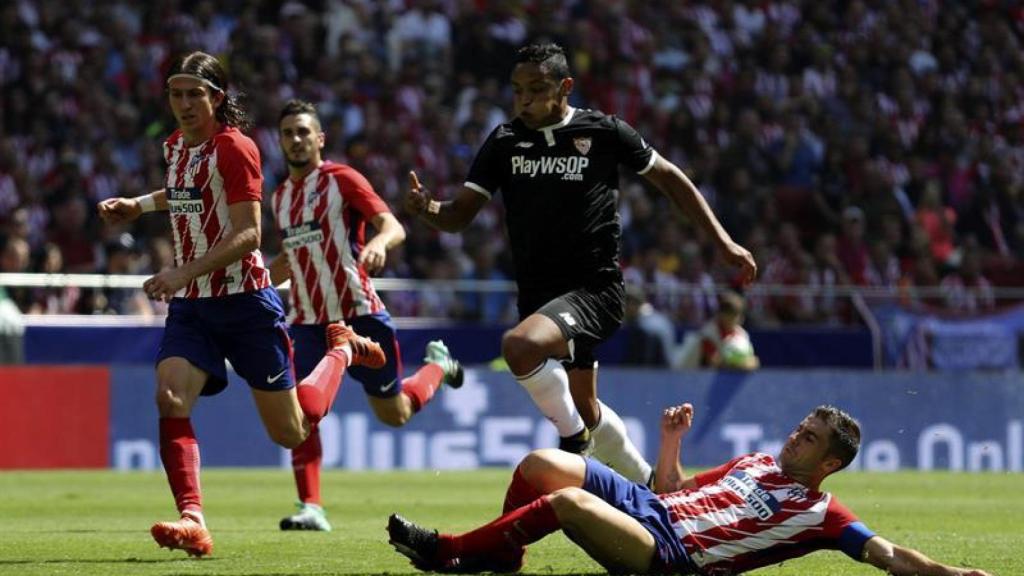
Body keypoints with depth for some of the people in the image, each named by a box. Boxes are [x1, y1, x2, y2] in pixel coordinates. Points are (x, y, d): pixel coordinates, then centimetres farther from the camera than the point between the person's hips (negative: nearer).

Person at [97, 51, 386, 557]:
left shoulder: (234, 149, -15)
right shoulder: (175, 146, 9)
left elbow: (248, 234, -22)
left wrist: (184, 273, -31)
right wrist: (138, 205, 16)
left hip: (244, 301, -6)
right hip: (190, 306, 6)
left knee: (290, 433, 5)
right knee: (170, 398, -22)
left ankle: (343, 350, 32)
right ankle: (192, 522, -28)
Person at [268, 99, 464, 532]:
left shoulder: (342, 180, -7)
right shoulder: (280, 197, 13)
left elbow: (393, 227, -18)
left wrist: (378, 242, -41)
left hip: (358, 313, -5)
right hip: (307, 320, 5)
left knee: (395, 413, 6)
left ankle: (438, 365, 36)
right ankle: (310, 508, -12)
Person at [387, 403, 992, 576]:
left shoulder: (822, 514, 1)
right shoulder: (757, 463, 23)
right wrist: (672, 442, 12)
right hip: (645, 504, 8)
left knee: (567, 501, -29)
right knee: (541, 463, -2)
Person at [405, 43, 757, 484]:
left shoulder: (603, 132, -6)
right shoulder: (504, 142, 4)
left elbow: (669, 178, 6)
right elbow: (459, 215, 1)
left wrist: (724, 242, 3)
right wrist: (427, 207, -23)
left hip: (594, 287, -6)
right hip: (538, 293, 6)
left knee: (520, 345, -32)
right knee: (586, 410, 17)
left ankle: (574, 436, -11)